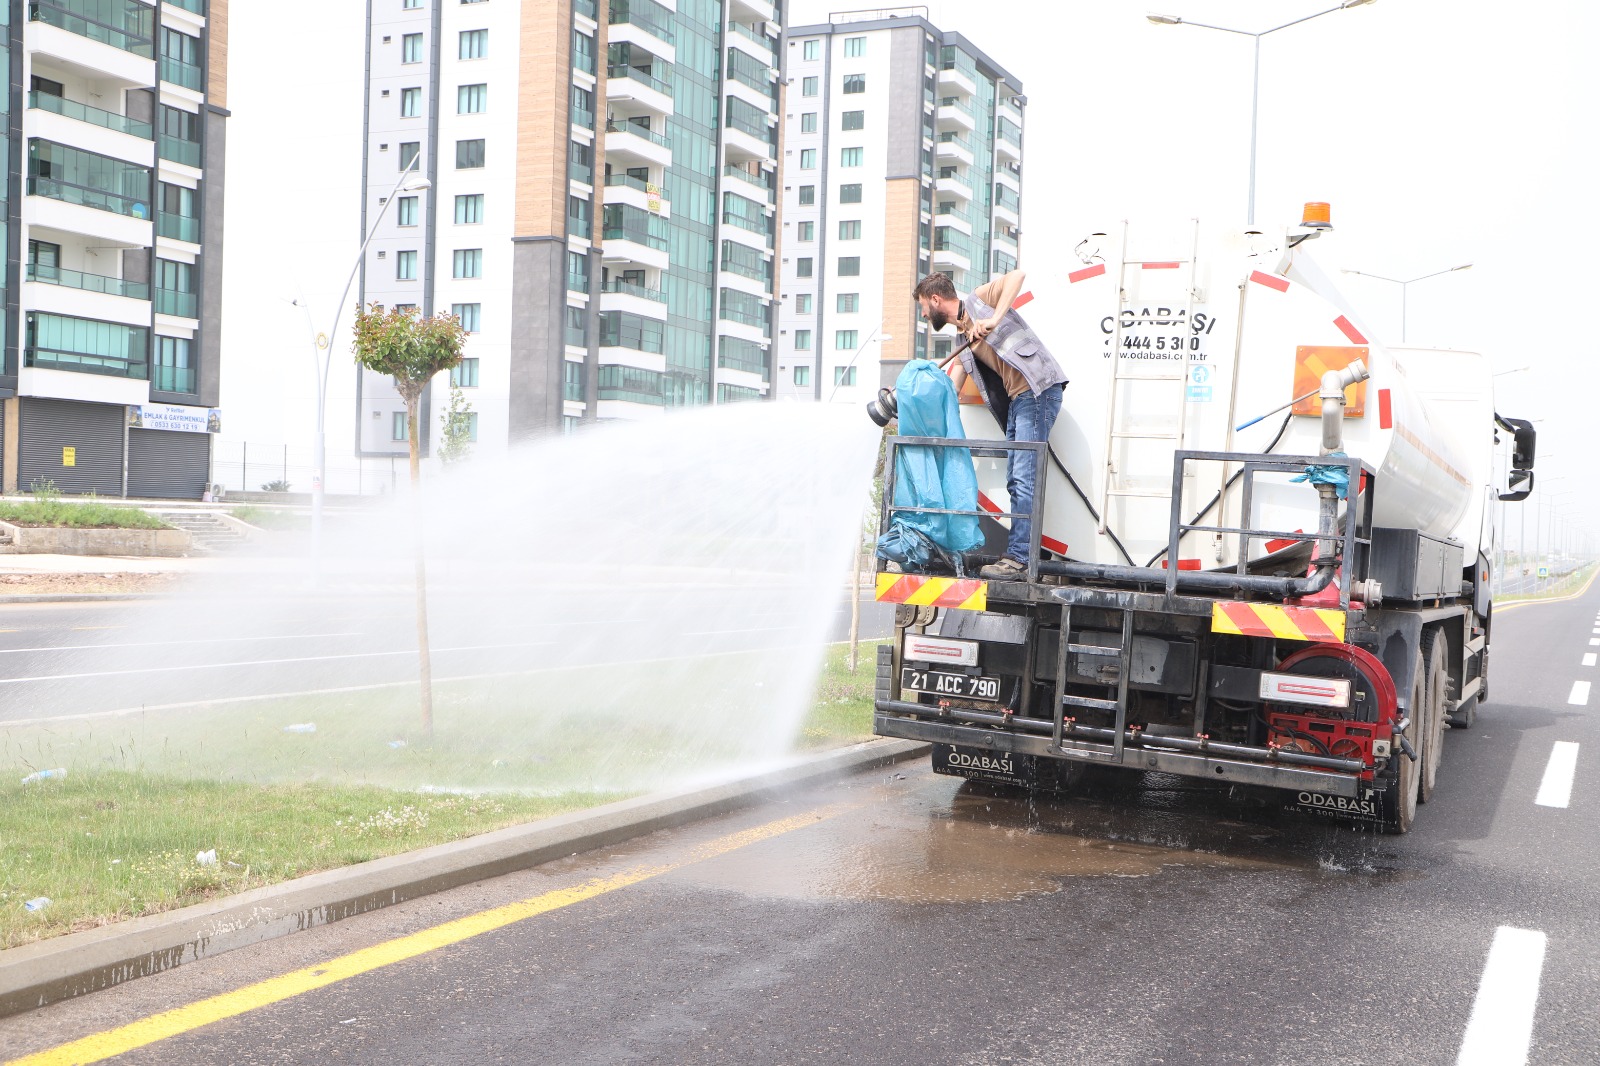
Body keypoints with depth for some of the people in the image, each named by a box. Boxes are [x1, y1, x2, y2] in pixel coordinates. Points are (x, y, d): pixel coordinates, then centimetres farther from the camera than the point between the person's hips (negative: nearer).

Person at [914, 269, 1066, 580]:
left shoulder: (979, 300, 3)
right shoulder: (964, 340, 24)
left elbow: (1017, 275, -13)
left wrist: (993, 321, -21)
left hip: (1038, 389, -9)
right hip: (1015, 400, 9)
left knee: (1024, 477, -14)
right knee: (1016, 480, 7)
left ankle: (1017, 557, -17)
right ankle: (1019, 556, 9)